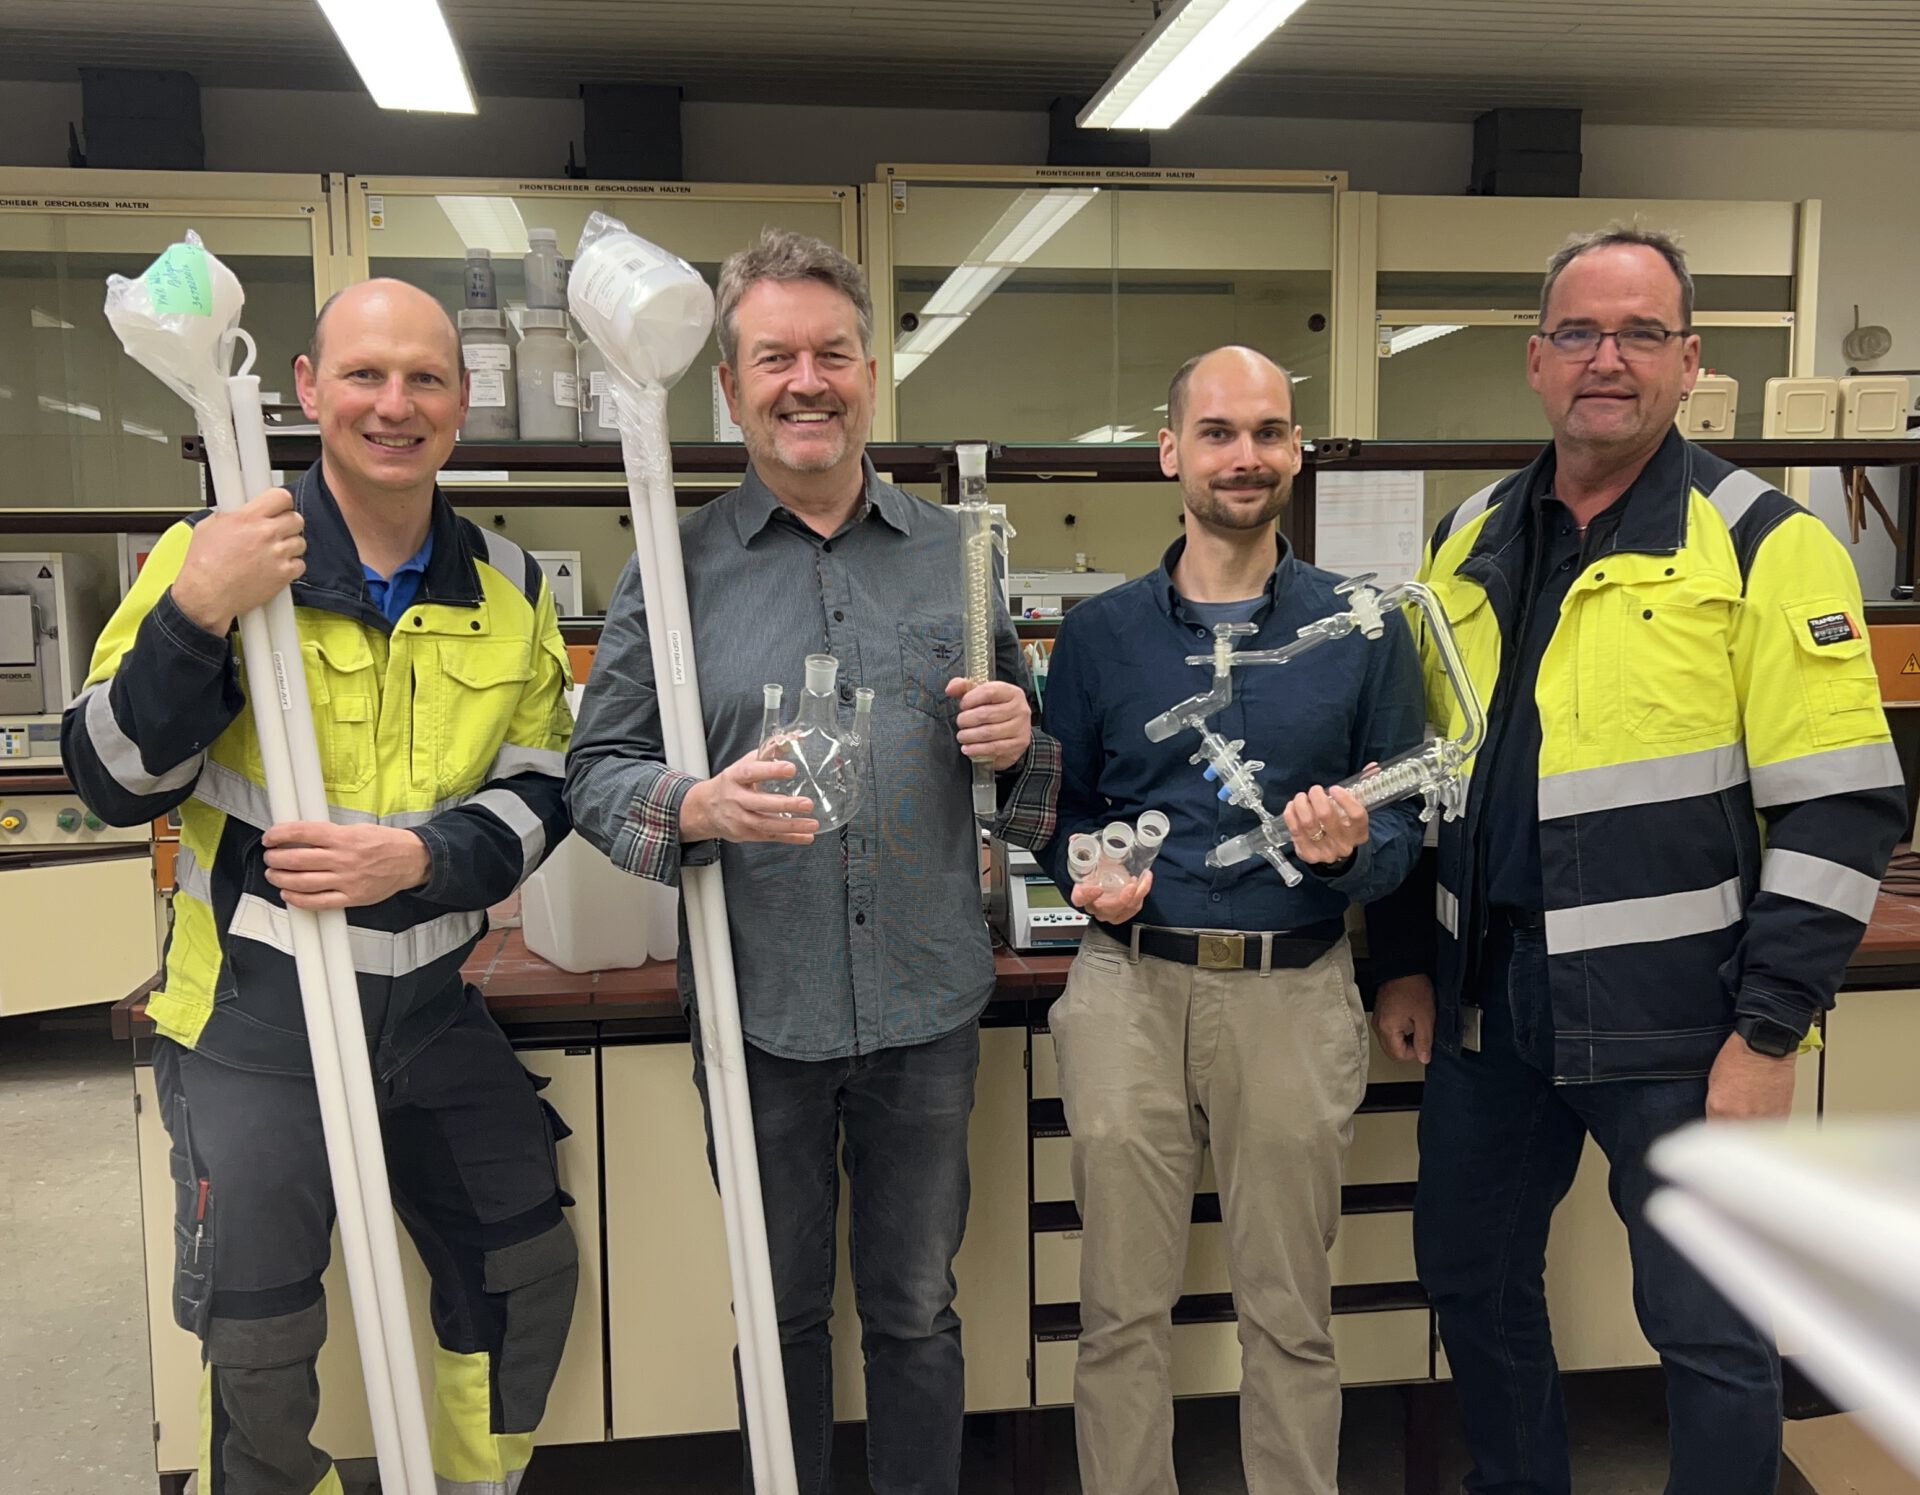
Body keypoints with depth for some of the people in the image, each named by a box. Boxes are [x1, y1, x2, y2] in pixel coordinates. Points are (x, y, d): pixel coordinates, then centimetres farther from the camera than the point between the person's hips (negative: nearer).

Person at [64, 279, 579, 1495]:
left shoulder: (509, 586, 2)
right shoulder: (218, 554, -10)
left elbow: (540, 790, 1)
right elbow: (115, 785, -13)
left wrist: (422, 858, -19)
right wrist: (195, 617, -29)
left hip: (437, 1007, 4)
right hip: (254, 1021, -3)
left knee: (529, 1278, 14)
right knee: (261, 1345, 6)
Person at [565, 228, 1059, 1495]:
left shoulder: (954, 553, 5)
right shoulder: (679, 567, -2)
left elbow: (1026, 754, 11)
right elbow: (596, 773, -3)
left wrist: (1018, 741, -12)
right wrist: (702, 810, -23)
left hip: (929, 1002, 1)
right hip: (759, 1010, -1)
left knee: (917, 1308, 17)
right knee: (783, 1307, 18)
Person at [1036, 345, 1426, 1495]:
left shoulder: (1364, 631, 3)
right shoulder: (1100, 632, 5)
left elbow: (1409, 826, 4)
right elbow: (1059, 807, 11)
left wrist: (1354, 848, -18)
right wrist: (1087, 873, -10)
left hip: (1296, 991, 0)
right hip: (1130, 985, 1)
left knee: (1291, 1315, 13)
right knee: (1124, 1311, 11)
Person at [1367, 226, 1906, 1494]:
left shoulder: (1764, 544, -7)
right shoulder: (1468, 544, 9)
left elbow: (1839, 808, -11)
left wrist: (1768, 1033, -14)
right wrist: (1407, 963, 10)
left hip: (1673, 1025, -5)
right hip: (1485, 1003, 6)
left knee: (1711, 1334, 6)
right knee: (1474, 1285, 18)